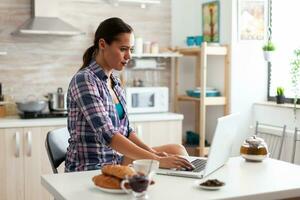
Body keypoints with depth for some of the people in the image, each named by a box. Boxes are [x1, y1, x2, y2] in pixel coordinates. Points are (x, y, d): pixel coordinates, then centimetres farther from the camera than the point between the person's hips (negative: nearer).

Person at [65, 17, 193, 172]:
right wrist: (157, 160, -29)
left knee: (177, 150, -1)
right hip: (90, 169, -8)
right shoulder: (84, 80, -15)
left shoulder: (114, 82, 11)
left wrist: (152, 152, -5)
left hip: (116, 160, 8)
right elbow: (108, 135, -25)